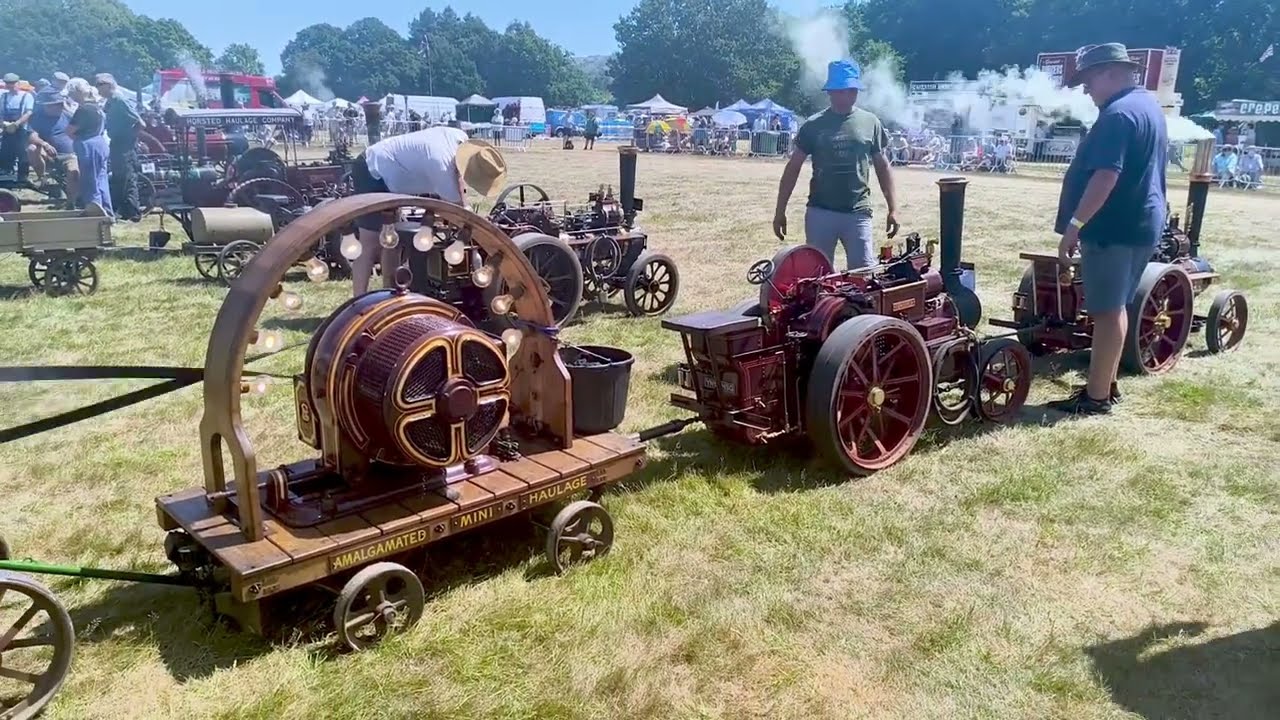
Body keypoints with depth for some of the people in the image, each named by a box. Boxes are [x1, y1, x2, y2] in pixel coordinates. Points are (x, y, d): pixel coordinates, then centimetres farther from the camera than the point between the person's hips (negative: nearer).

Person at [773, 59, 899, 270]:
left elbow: (882, 167, 10)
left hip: (858, 214, 1)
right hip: (820, 212, -1)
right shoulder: (814, 125, 2)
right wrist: (780, 211, 1)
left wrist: (893, 208, 5)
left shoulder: (870, 123, 5)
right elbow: (793, 167, 4)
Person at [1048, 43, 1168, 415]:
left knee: (1106, 312, -5)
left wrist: (1075, 224, -26)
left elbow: (1106, 176, -28)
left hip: (1114, 228, -10)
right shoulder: (1149, 105, 16)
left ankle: (1096, 397, 0)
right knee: (1115, 308, 16)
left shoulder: (1118, 114, -18)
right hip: (1141, 222, 10)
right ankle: (1105, 385, 25)